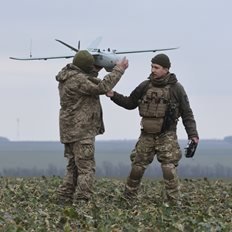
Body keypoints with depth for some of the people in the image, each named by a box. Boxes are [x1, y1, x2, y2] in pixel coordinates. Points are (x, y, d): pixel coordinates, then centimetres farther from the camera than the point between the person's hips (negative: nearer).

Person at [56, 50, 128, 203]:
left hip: (71, 131, 10)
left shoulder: (67, 77, 11)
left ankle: (65, 199, 17)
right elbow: (102, 87, -23)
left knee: (73, 167, 16)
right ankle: (82, 200, -12)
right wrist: (119, 69, -15)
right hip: (81, 131, -10)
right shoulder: (77, 79, -19)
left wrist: (95, 71, 16)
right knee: (86, 169, -8)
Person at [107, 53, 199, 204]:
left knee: (169, 169, -12)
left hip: (167, 136, -4)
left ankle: (173, 202, -7)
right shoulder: (145, 86, 6)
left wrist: (193, 134, -6)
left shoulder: (176, 88, -3)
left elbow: (187, 113, 0)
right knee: (137, 167, 6)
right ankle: (128, 198, 17)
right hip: (147, 135, 4)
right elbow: (130, 103, 15)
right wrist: (114, 95, 1)